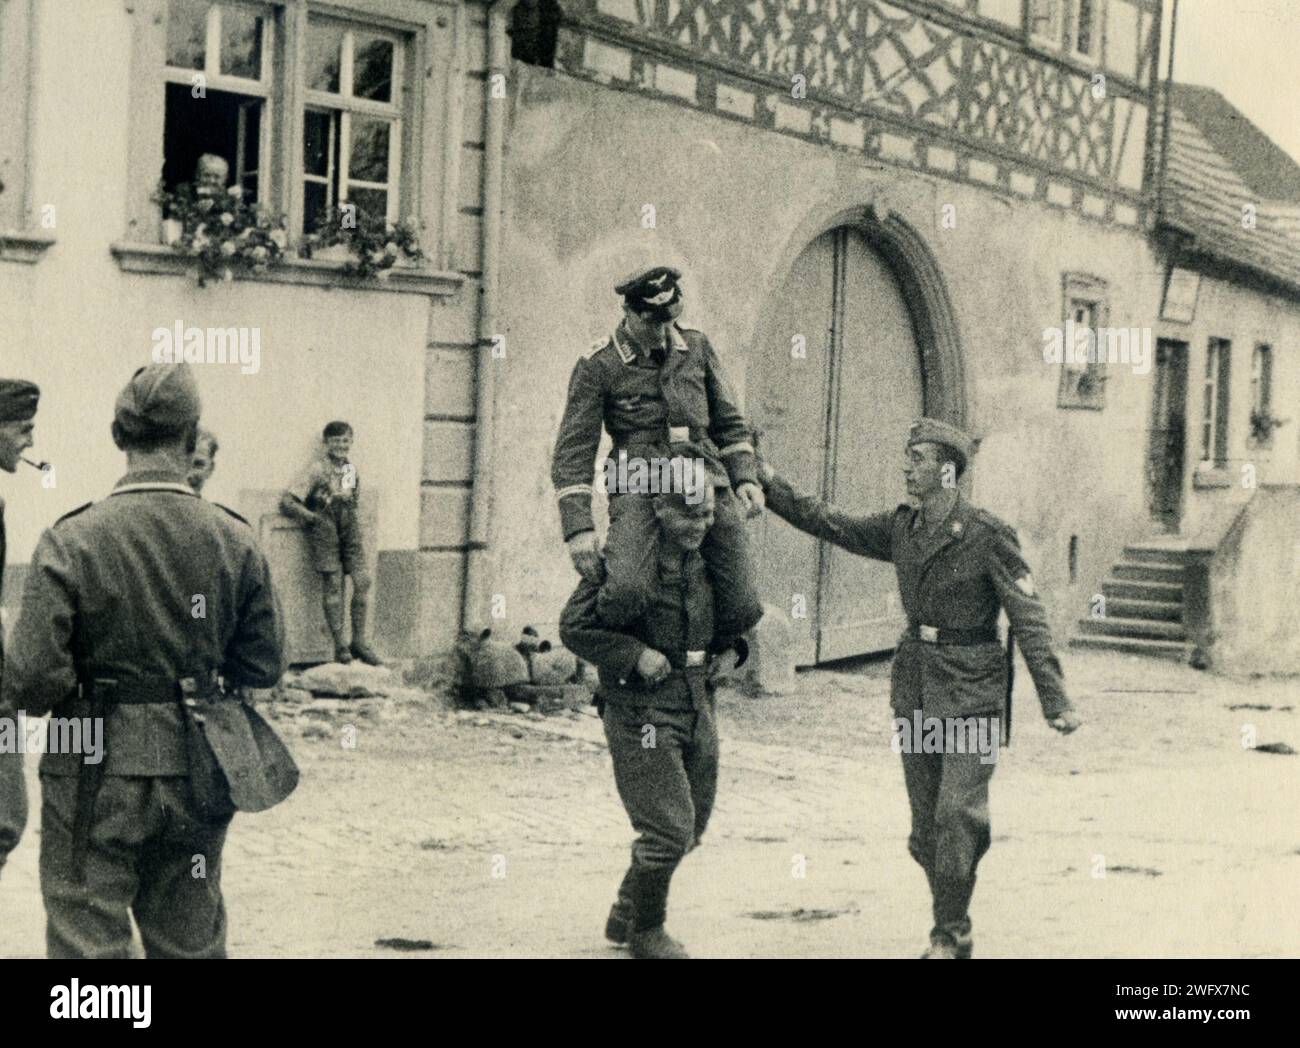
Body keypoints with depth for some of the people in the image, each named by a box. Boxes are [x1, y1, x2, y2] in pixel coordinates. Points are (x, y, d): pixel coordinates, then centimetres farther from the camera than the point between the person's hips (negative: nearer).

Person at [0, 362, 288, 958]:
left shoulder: (72, 541, -13)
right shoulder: (235, 542, -4)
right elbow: (264, 667, 2)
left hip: (97, 779, -3)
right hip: (195, 776, 3)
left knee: (88, 945, 6)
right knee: (191, 944, 17)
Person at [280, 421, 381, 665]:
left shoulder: (351, 468, 16)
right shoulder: (317, 468, -3)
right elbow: (287, 502, -8)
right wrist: (314, 518, -14)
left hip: (350, 528, 5)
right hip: (325, 530, -5)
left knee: (362, 579, -6)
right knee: (333, 583, -7)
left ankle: (359, 643, 2)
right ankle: (339, 645, 0)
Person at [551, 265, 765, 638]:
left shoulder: (697, 348, 14)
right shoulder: (597, 367, 1)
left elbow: (729, 420, 23)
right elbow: (573, 450, -2)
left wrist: (745, 478, 7)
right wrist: (579, 528, -12)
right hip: (639, 484, -4)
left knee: (743, 611, -6)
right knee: (627, 592, -31)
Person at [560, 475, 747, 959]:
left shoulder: (709, 563, 7)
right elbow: (574, 627, -15)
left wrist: (731, 649, 4)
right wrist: (636, 654, -23)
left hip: (697, 709, 8)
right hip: (640, 714, -7)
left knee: (690, 827, 16)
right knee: (668, 828, -9)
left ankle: (624, 915, 37)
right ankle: (645, 931, 15)